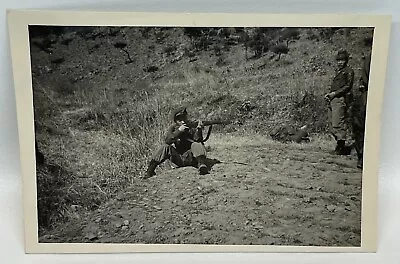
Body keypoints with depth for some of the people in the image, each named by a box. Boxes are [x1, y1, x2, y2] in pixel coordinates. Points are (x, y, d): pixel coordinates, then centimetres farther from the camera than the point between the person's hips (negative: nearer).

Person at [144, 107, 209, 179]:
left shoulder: (192, 126, -2)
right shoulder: (173, 127, 1)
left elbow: (197, 140, -16)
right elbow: (167, 141, -15)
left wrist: (199, 129, -34)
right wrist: (179, 130, -25)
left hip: (190, 157, -1)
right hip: (177, 158, 1)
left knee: (197, 145, -26)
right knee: (165, 147, -21)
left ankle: (201, 165, -47)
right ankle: (150, 170, -19)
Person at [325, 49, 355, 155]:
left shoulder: (349, 71, 0)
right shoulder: (338, 71, 24)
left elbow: (348, 86, -8)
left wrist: (335, 93, -13)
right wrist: (329, 94, 9)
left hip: (341, 100, -8)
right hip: (333, 100, 8)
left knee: (338, 125, -12)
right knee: (333, 126, 8)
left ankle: (341, 147, -6)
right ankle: (340, 145, 17)